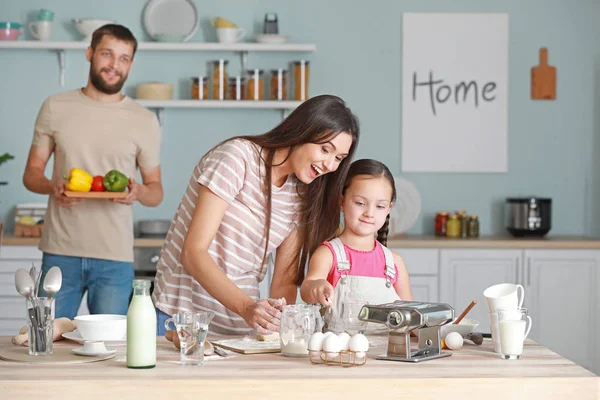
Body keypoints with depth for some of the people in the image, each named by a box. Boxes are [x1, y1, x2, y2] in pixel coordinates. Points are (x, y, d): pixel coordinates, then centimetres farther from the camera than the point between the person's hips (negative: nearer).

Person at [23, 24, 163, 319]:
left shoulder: (144, 120, 4)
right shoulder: (55, 108, 6)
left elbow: (156, 191, 9)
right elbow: (31, 172, 9)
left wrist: (139, 191, -15)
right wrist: (51, 187, -13)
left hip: (115, 260, 0)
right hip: (60, 253, 1)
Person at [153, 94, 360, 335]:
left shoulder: (301, 195, 7)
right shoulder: (236, 158, -12)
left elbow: (284, 281, 6)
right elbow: (193, 252, -18)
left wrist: (283, 317, -16)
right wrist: (246, 306, -30)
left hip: (242, 324, 6)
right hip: (183, 315, -6)